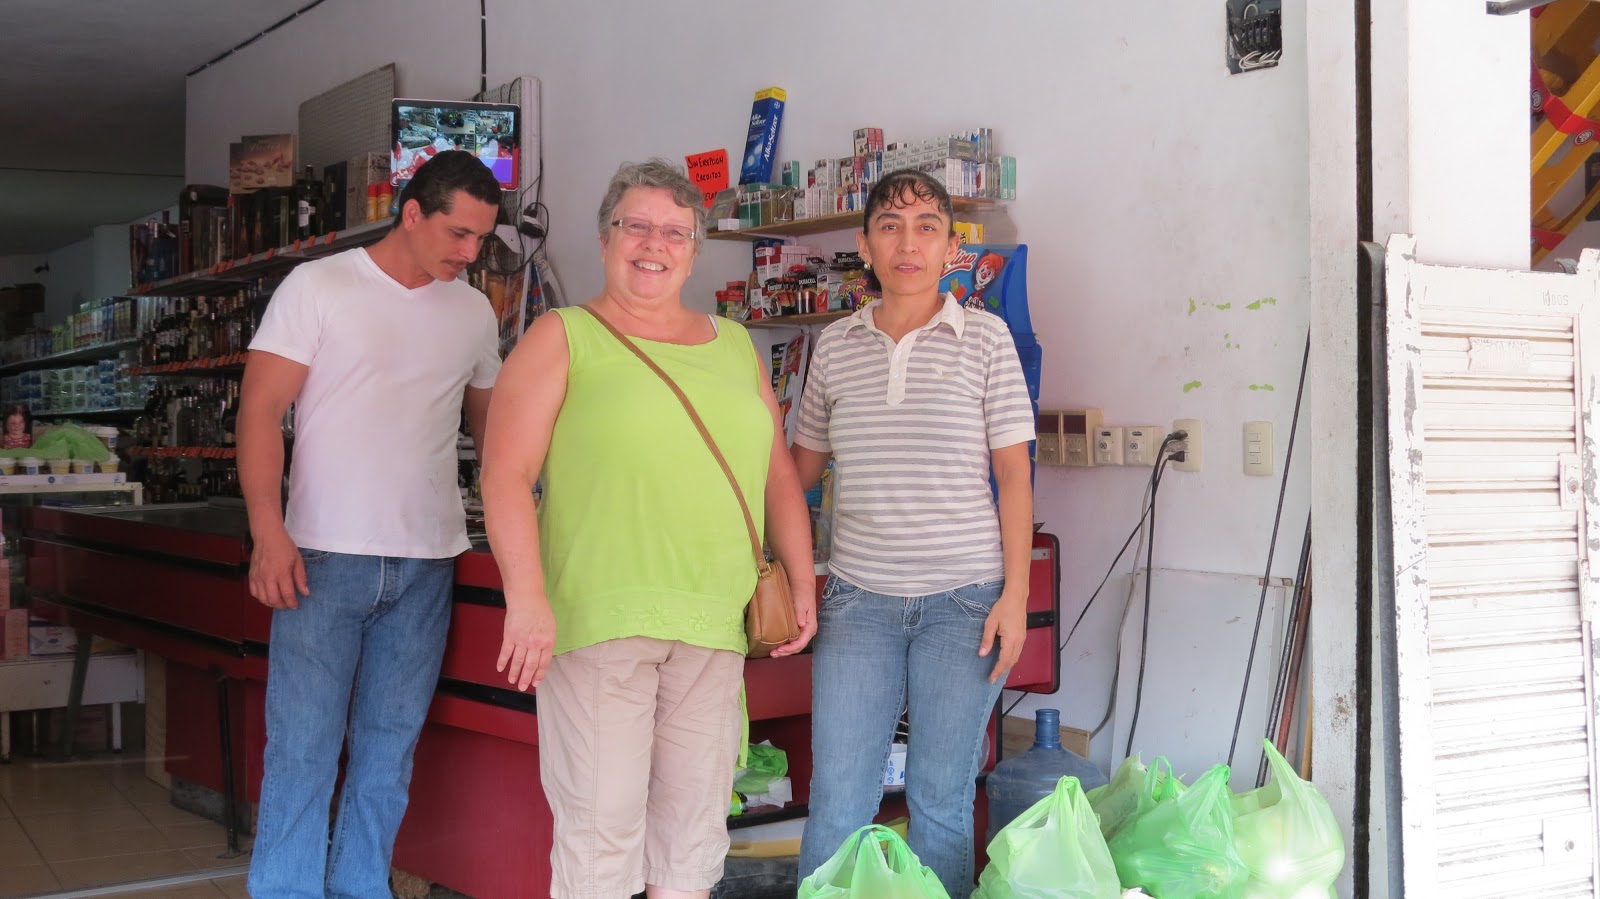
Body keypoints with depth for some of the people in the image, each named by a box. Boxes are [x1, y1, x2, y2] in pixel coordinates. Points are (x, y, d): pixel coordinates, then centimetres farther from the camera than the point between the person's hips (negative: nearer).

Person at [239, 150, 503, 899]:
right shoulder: (318, 287, -2)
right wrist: (269, 534, -16)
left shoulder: (474, 312, 10)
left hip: (426, 565, 4)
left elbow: (489, 420, 21)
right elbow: (261, 410, -6)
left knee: (388, 751, 9)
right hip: (325, 557, -4)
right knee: (303, 748, -2)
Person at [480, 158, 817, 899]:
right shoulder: (563, 339, 2)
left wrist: (801, 582, 12)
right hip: (596, 617, -5)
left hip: (713, 621, 5)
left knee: (695, 818, 11)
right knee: (601, 821, -3)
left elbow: (778, 475, 20)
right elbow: (506, 475, -7)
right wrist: (526, 597, -17)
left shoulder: (734, 346, 16)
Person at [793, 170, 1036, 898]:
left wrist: (1015, 593, -6)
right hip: (858, 598, 2)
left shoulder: (984, 337, 2)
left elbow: (1013, 472, 0)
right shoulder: (835, 346, 8)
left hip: (962, 599, -2)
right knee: (836, 801, 1)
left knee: (940, 801, 6)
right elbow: (801, 463, 19)